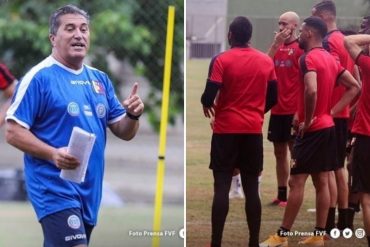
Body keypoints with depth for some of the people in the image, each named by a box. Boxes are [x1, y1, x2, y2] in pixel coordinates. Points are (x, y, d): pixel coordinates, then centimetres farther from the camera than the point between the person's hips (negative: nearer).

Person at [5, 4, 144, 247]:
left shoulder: (100, 79, 13)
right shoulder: (39, 77, -7)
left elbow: (124, 132, 15)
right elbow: (13, 132, -11)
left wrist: (132, 116, -8)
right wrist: (53, 154, -25)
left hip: (90, 191, 7)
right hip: (55, 188, -7)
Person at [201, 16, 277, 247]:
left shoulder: (222, 60, -8)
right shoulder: (266, 61, 5)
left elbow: (209, 96, -12)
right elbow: (273, 97, 9)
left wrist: (207, 106, 10)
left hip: (226, 130, -3)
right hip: (254, 130, 3)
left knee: (222, 187, -2)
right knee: (251, 188, 7)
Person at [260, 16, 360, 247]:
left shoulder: (309, 58, -16)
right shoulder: (330, 59, 11)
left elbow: (311, 91, -32)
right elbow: (355, 87, 15)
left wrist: (307, 121, -18)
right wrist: (332, 112, 8)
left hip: (312, 130, -9)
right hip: (328, 126, 9)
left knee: (296, 181, -5)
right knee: (322, 182, 9)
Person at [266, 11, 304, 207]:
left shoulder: (301, 48, -7)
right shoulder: (277, 46, 13)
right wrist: (276, 44, -8)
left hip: (293, 110, -7)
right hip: (278, 109, 7)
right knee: (279, 152, 10)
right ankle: (281, 195, 16)